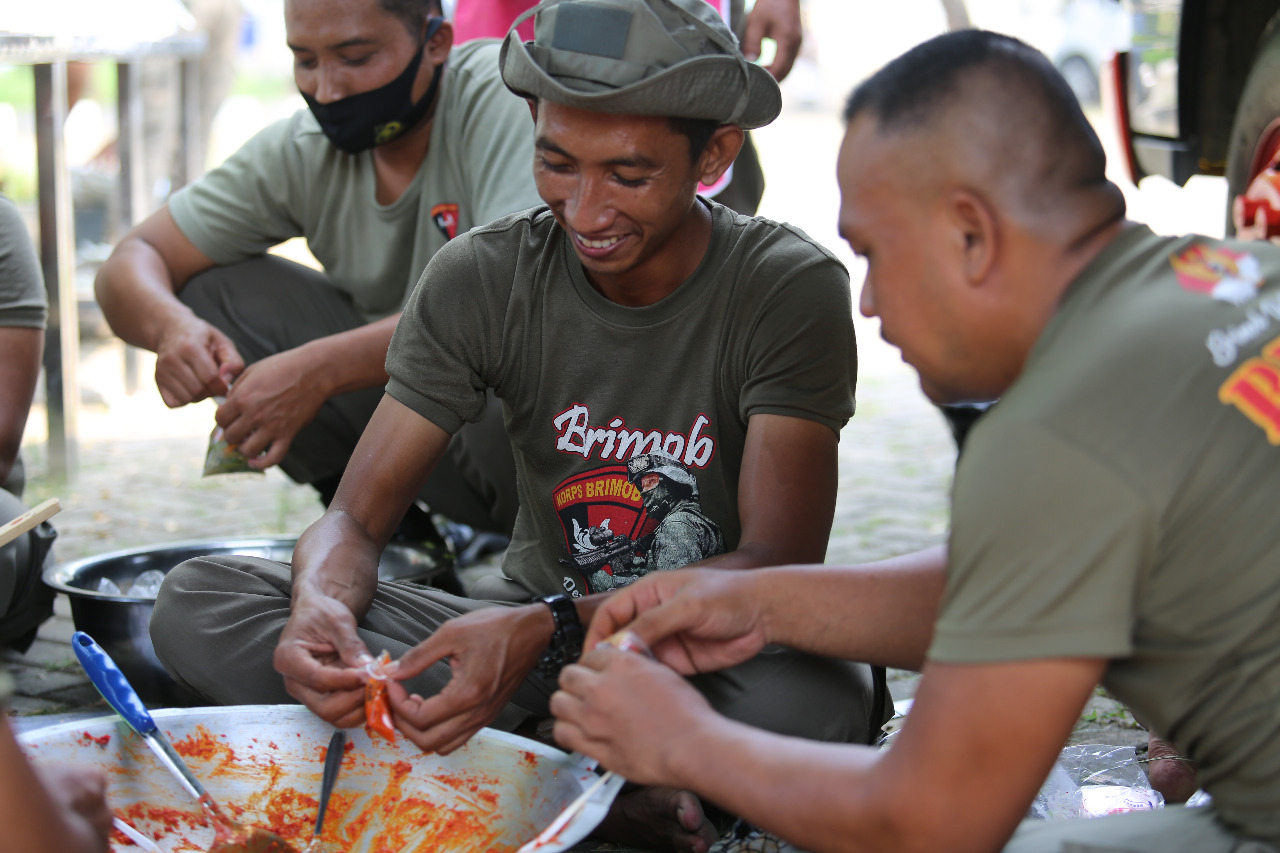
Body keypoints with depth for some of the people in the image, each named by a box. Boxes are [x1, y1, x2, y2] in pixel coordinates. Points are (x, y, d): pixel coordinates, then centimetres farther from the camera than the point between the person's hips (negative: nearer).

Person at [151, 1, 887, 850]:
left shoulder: (792, 290, -15)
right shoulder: (482, 278, -6)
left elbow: (779, 564, -21)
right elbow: (356, 517, -6)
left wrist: (548, 628, -36)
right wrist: (321, 603, -31)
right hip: (532, 634, 4)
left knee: (814, 698, -41)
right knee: (196, 602, -17)